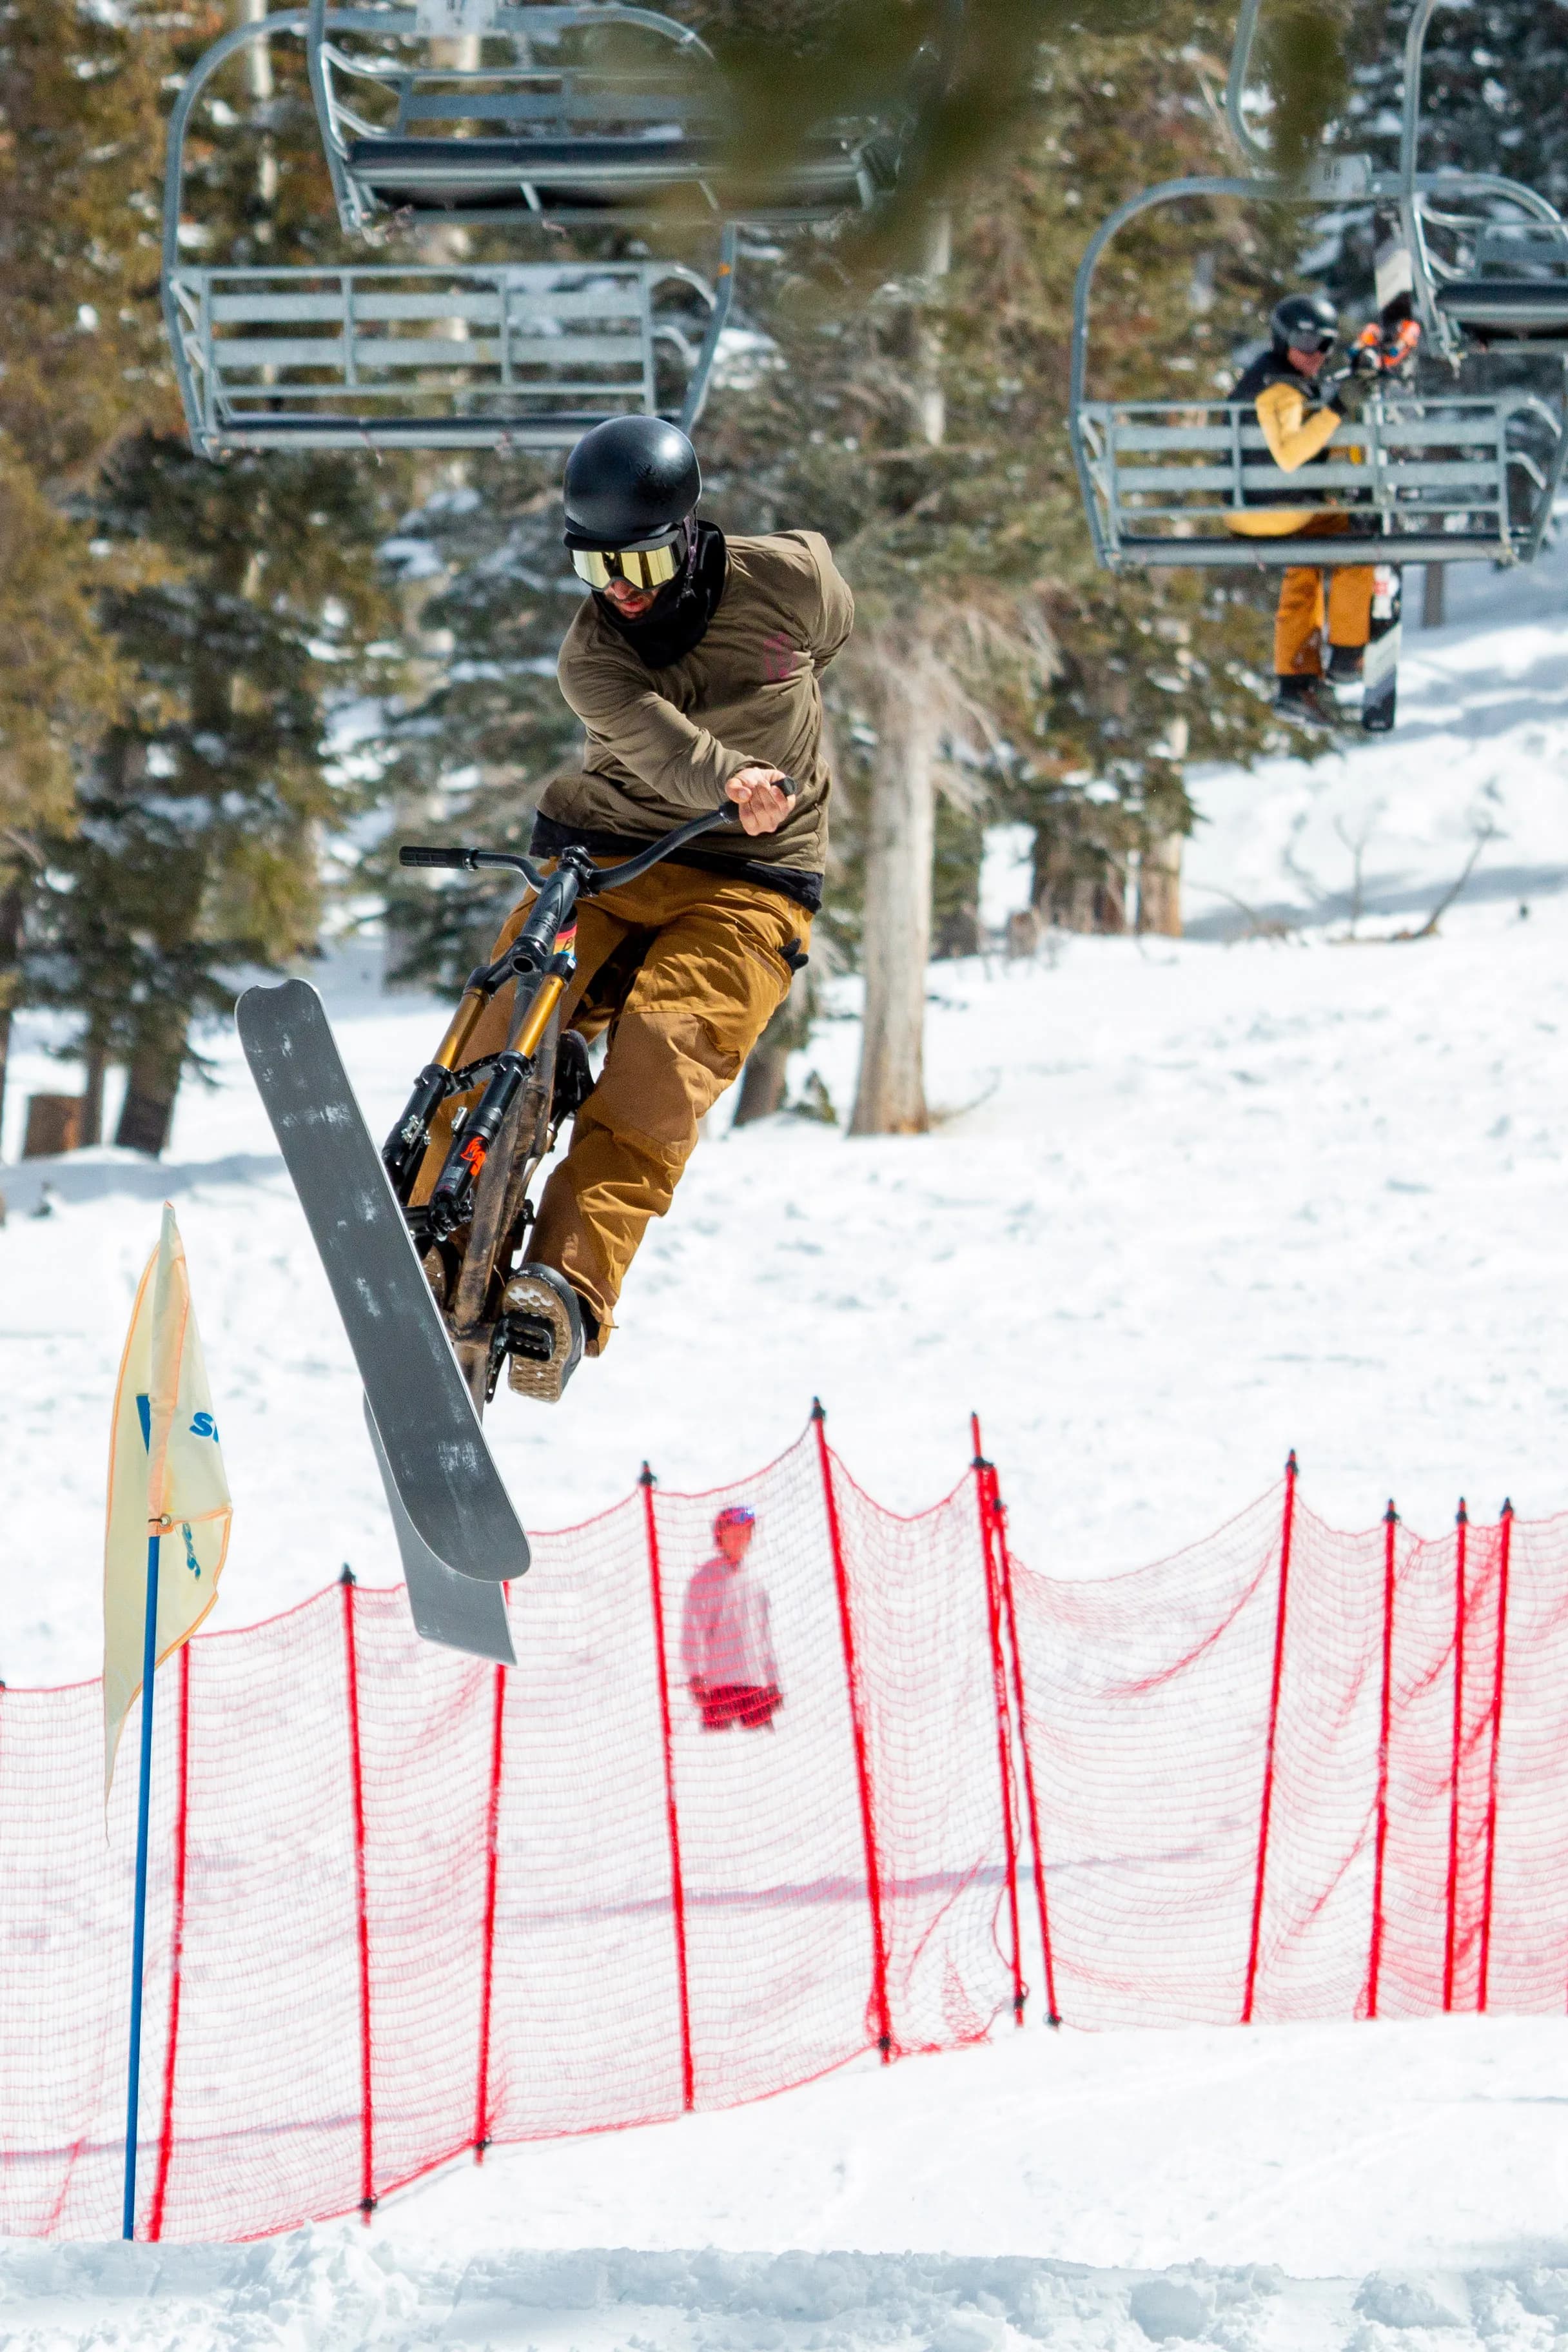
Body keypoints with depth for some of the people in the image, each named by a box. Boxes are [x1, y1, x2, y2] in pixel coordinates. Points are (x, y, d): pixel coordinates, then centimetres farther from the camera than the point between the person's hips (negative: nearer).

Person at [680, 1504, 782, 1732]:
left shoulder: (755, 1581, 16)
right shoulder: (706, 1579, 0)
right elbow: (693, 1631, -5)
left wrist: (772, 1680, 19)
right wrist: (695, 1677, -12)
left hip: (754, 1682, 5)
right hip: (718, 1680, -5)